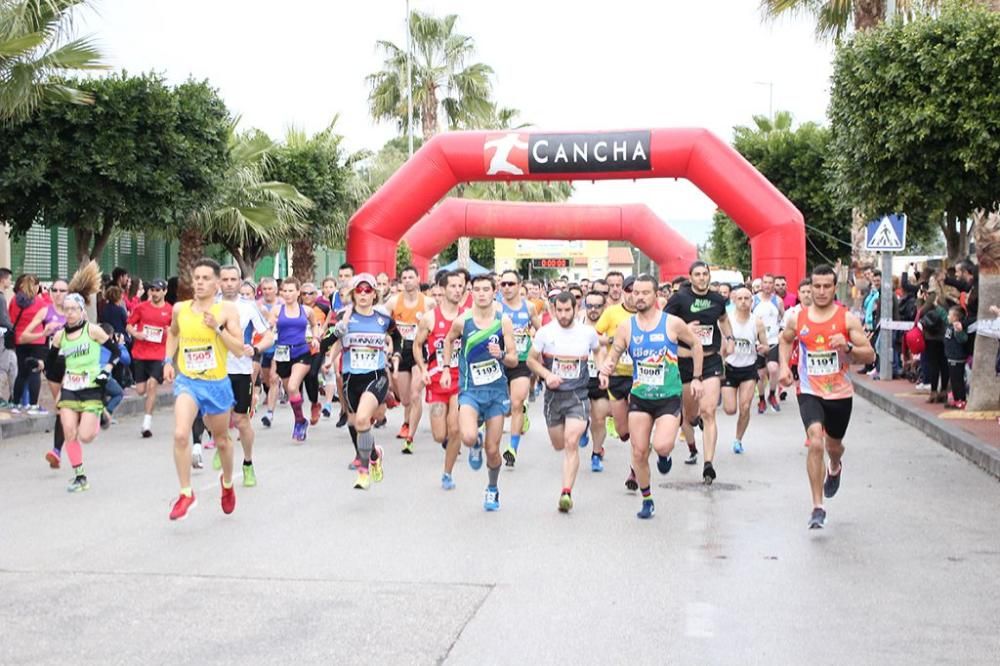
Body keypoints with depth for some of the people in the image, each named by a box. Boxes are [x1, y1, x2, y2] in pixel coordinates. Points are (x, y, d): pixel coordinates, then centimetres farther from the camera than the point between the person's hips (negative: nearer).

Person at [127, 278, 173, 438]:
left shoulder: (170, 311, 2)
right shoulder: (141, 307, 4)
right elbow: (129, 325, 11)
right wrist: (135, 333, -9)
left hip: (159, 355, -2)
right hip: (140, 354, 2)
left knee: (152, 384, -16)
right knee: (141, 390, 4)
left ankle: (147, 423, -12)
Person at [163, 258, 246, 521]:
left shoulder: (227, 310, -9)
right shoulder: (180, 309, 0)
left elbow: (239, 351, -15)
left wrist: (218, 327, -25)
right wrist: (168, 361, 9)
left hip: (217, 383, -1)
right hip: (186, 381, 1)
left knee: (221, 439, 17)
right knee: (180, 435, -22)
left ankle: (227, 482, 46)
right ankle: (186, 494, -8)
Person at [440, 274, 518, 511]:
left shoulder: (503, 321, -5)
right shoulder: (462, 321, -6)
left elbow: (514, 360, -3)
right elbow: (449, 340, 17)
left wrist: (501, 355, -24)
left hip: (497, 389, 1)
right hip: (470, 388, -1)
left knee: (492, 449, 6)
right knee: (469, 437, -26)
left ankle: (493, 489, 34)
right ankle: (476, 445, 13)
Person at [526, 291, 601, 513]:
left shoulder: (588, 332, -1)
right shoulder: (545, 332, -4)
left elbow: (599, 351, 19)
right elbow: (531, 360, 5)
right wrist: (546, 374, -12)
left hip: (578, 395, -2)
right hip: (553, 394, 2)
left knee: (571, 442, -18)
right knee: (559, 445, 14)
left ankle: (567, 492, -20)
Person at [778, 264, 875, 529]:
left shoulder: (848, 318, -7)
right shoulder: (798, 317, -1)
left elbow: (870, 355, -8)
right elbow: (785, 340, 20)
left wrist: (848, 348, -26)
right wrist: (784, 366, 4)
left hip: (840, 393, 1)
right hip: (809, 392, -1)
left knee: (833, 444, 20)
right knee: (815, 442, -21)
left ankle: (835, 468, 60)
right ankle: (818, 508, -15)